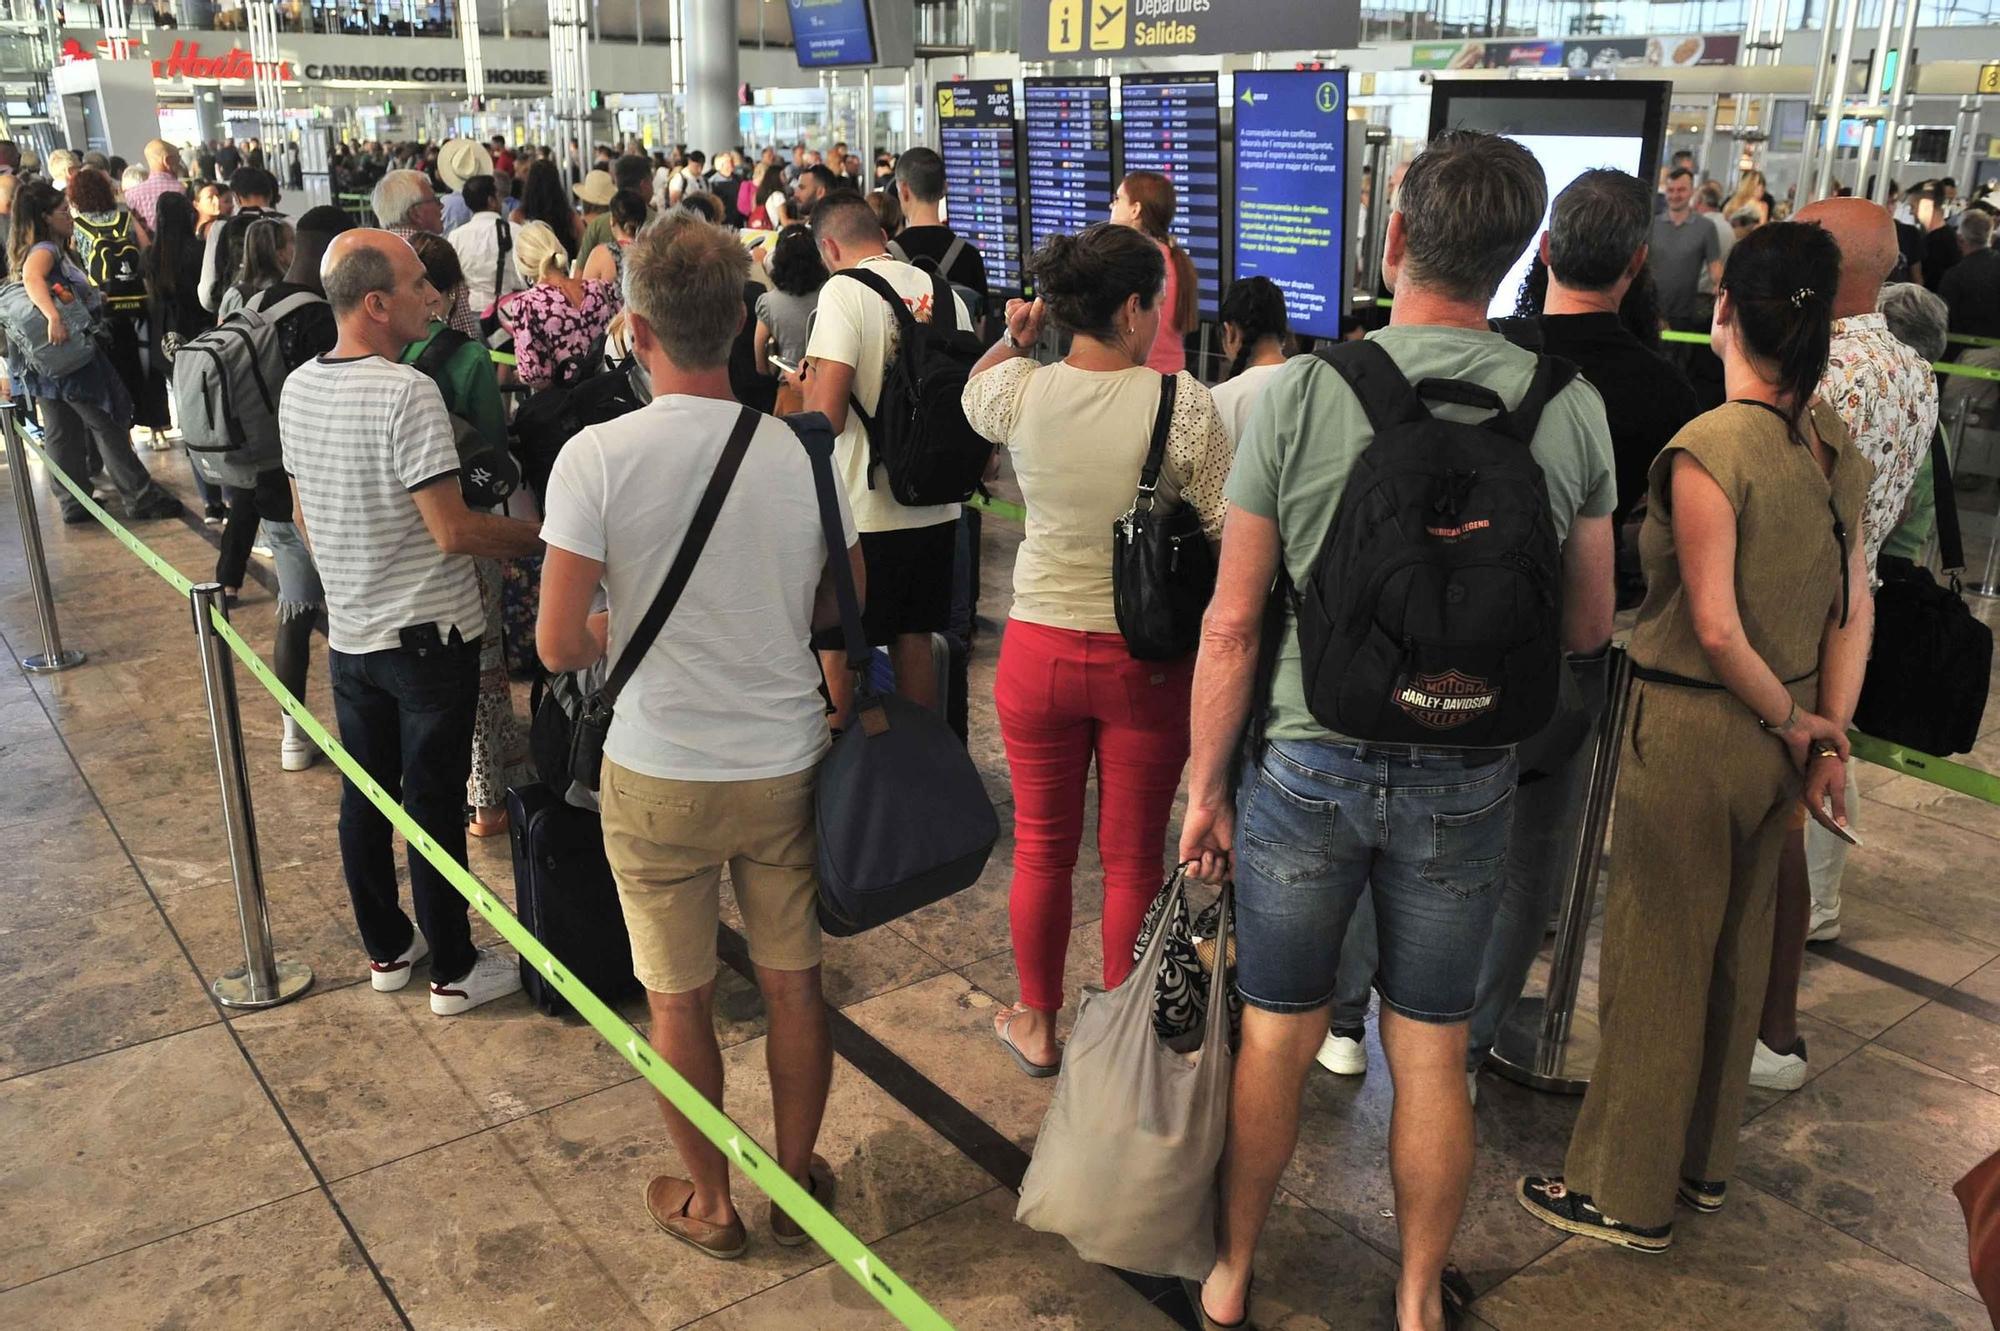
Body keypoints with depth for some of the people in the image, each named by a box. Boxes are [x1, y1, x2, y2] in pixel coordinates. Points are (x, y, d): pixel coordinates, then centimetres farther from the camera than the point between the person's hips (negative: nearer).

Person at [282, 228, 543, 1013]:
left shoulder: (297, 389, 3)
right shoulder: (407, 394, -22)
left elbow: (305, 516, 14)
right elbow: (452, 531, -23)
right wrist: (538, 534, -8)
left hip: (350, 633, 7)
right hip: (429, 634, -7)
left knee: (364, 796, 16)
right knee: (435, 803, 3)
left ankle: (386, 949, 32)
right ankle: (454, 971, 16)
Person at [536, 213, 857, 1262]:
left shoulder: (598, 457, -16)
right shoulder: (801, 451, -8)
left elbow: (559, 646, -16)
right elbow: (844, 611, 4)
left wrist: (615, 634, 5)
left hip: (661, 776, -2)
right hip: (787, 767, 3)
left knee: (680, 999, 16)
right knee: (793, 985, 18)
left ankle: (709, 1203, 34)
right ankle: (797, 1182, 37)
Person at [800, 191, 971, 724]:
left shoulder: (844, 291, -13)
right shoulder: (943, 291, 5)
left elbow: (827, 416, -20)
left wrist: (810, 381, 0)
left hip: (860, 514, -6)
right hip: (934, 507, 6)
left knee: (834, 653, 8)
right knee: (913, 644, 18)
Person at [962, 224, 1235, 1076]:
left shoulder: (1019, 392, -8)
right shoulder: (1183, 404, -15)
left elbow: (970, 392, 16)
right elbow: (1232, 530, -12)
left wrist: (1014, 340, 25)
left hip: (1041, 647, 2)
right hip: (1149, 657, -2)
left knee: (1042, 847, 18)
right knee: (1133, 859, 13)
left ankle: (1037, 1026, 35)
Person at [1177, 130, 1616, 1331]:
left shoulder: (1303, 392, -13)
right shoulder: (1570, 407, -7)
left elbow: (1233, 624, -11)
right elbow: (1591, 627, 2)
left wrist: (1206, 785, 0)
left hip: (1311, 766, -1)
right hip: (1467, 780, 1)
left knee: (1278, 1039, 15)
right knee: (1433, 1059, 16)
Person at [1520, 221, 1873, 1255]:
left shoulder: (1708, 449, -20)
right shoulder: (1835, 444, 2)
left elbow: (1715, 628, -23)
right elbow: (1854, 608, 2)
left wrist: (1790, 723, -9)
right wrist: (1828, 734, 3)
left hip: (1693, 729, -7)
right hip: (1778, 734, 7)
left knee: (1658, 961, 6)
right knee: (1736, 952, 20)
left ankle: (1629, 1193, 22)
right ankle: (1703, 1160, 38)